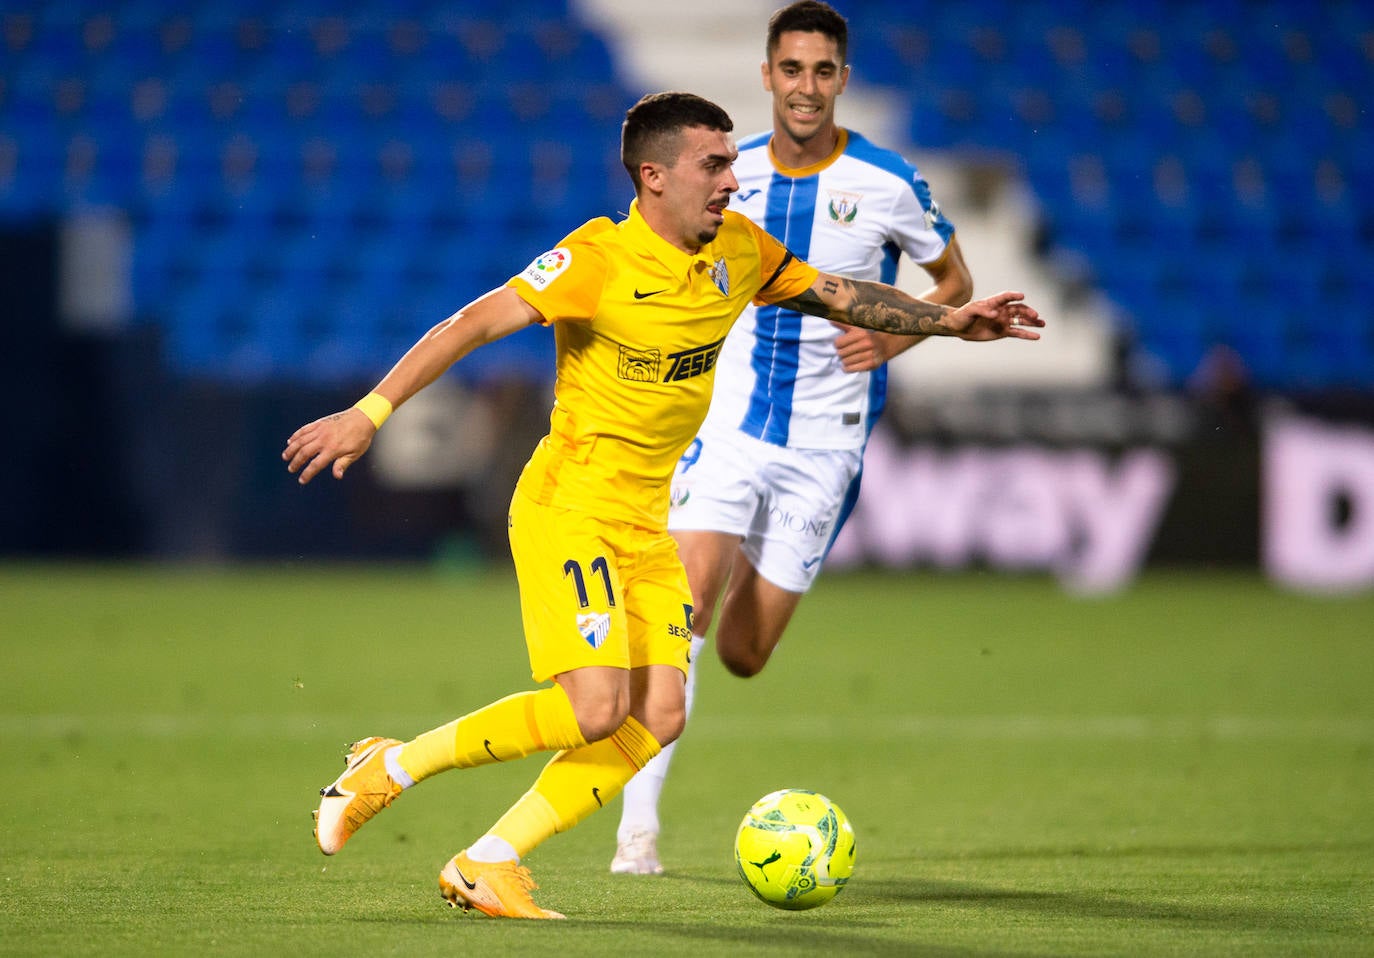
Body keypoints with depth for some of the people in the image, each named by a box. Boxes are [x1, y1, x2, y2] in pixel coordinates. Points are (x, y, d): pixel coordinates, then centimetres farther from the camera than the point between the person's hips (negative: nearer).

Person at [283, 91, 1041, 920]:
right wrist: (370, 414, -23)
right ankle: (389, 769, -1)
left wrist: (948, 320, 9)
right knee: (594, 711, -18)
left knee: (657, 717, -4)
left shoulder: (739, 252, 4)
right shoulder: (599, 258, -16)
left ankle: (489, 864, 2)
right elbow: (473, 324, -17)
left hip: (648, 523, 7)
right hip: (568, 507, -7)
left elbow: (838, 296, 18)